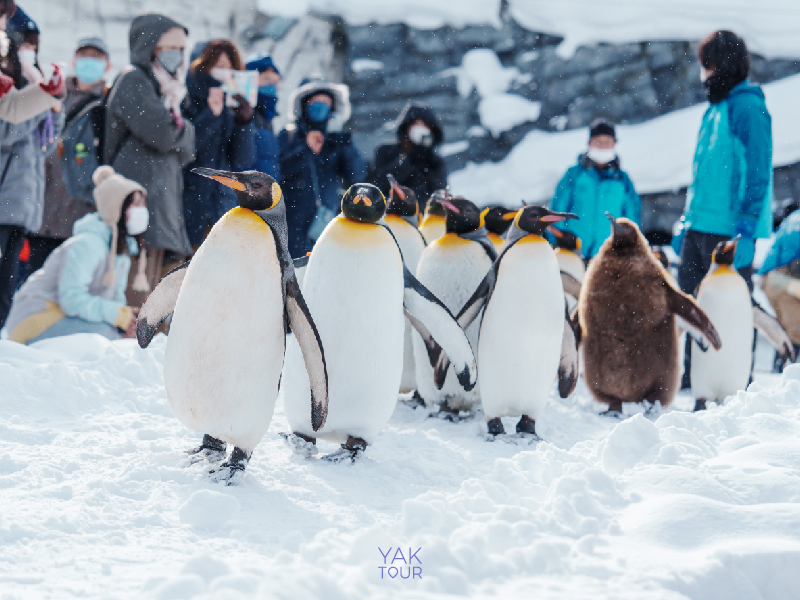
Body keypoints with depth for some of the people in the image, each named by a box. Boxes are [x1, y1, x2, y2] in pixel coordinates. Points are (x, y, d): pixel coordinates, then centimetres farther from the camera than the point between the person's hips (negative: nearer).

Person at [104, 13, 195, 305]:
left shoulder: (159, 85, 25)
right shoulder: (132, 81, -2)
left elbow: (186, 152, 18)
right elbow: (163, 135, -16)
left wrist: (173, 107, 3)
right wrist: (173, 104, 4)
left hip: (162, 206, 9)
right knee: (135, 297, -15)